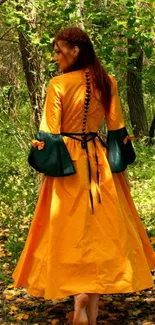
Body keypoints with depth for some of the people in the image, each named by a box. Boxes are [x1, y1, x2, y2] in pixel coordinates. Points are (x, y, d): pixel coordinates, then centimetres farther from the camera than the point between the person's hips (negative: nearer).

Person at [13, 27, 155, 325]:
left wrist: (46, 170, -2)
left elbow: (50, 135, -11)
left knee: (72, 229, 7)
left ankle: (79, 295, -7)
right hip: (99, 162, 4)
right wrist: (121, 167, 13)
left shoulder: (59, 85, -12)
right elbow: (117, 131, 6)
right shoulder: (107, 83, 2)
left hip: (68, 162, -4)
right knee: (101, 228, 11)